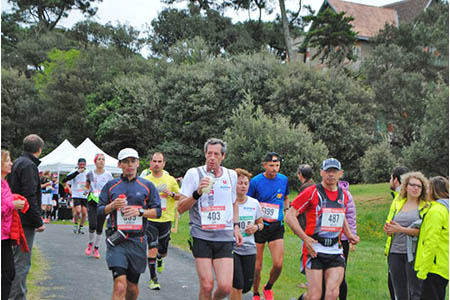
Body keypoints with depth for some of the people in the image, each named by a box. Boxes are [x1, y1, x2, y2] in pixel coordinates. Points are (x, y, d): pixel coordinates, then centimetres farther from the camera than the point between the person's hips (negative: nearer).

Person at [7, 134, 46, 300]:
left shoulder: (17, 163, 15)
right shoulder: (29, 166, -14)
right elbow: (30, 197, -20)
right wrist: (38, 222, -17)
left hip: (15, 219, 10)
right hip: (25, 221, -10)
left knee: (18, 260, 16)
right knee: (22, 263, -6)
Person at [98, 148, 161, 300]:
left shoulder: (147, 186, 9)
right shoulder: (111, 185, 8)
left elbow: (157, 211, 7)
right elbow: (99, 210, 9)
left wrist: (140, 211, -10)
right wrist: (112, 206, -11)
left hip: (137, 240, 2)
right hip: (116, 240, -2)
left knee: (132, 287, 12)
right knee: (120, 286, -17)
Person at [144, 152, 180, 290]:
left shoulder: (170, 180, 2)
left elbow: (180, 196, 10)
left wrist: (172, 194, -9)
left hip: (166, 219, 1)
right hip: (150, 219, -1)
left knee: (163, 251, 9)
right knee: (152, 249, -12)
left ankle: (160, 259, 47)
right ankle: (153, 279, -2)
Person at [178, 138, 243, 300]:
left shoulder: (231, 175, 10)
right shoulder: (194, 174, -3)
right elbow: (180, 208, -5)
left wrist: (236, 226, 17)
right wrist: (197, 193, -20)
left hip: (224, 238, 3)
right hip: (201, 236, -3)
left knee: (225, 287, -6)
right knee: (206, 286, -7)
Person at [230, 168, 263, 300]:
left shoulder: (254, 203, 5)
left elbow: (261, 223, 17)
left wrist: (256, 227, -5)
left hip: (249, 249, 4)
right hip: (231, 248, -4)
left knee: (247, 286, 8)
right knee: (237, 287, -11)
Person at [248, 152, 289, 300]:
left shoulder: (284, 180, 4)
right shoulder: (255, 181, -7)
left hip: (277, 227, 2)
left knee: (278, 264, -10)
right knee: (257, 265, 2)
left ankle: (268, 288, 19)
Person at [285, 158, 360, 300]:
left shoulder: (344, 195, 12)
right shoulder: (312, 192, -6)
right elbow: (290, 215, -7)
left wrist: (349, 235, 14)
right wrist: (305, 238, -18)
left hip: (335, 251, 5)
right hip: (314, 249, -4)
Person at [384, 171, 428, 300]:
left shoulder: (425, 207, 1)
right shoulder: (397, 203, 15)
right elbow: (388, 225, 19)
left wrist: (401, 229, -16)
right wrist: (388, 229, -5)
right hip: (395, 252, 5)